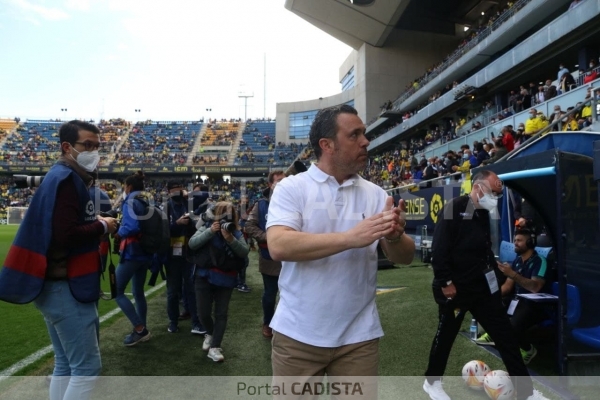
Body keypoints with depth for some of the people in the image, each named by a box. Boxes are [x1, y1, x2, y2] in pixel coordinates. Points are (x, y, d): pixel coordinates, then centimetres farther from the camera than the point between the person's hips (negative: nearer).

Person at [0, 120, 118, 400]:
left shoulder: (63, 178, 16)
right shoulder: (66, 178, -15)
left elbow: (64, 228, 14)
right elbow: (66, 235, -25)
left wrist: (95, 226, 2)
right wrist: (102, 226, -12)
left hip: (56, 285, 10)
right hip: (66, 286, -10)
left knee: (65, 365, 18)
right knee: (87, 367, -4)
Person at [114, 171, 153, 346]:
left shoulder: (130, 202, -12)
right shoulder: (145, 202, 13)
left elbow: (132, 227, -25)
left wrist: (117, 233, -8)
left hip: (132, 253, -9)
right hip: (145, 253, 9)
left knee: (117, 291, 0)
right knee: (138, 292, 16)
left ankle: (139, 328, -2)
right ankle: (142, 330, 22)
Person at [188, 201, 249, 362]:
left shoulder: (235, 232, 0)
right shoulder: (206, 227, 1)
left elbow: (244, 252, -11)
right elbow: (192, 243, -13)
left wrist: (230, 239, -26)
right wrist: (210, 231, -23)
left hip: (226, 279, 0)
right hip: (204, 277, 0)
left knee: (221, 313, 2)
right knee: (203, 313, 6)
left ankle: (215, 347, 10)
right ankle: (210, 333, 36)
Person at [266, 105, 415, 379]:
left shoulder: (375, 194, 3)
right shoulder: (291, 188, -7)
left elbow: (404, 257, 2)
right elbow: (278, 246, -21)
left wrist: (394, 237, -21)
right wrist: (351, 237, -28)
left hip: (358, 336, 3)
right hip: (297, 334, -2)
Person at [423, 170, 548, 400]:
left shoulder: (485, 213, 10)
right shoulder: (454, 209, -15)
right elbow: (439, 248, -21)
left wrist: (493, 276, 16)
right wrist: (445, 282, -21)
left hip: (482, 287, 7)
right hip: (454, 288, -7)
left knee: (505, 336, 7)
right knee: (446, 335, 9)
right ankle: (432, 381, 30)